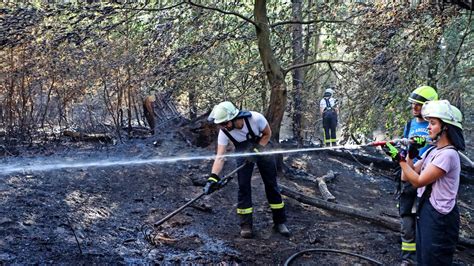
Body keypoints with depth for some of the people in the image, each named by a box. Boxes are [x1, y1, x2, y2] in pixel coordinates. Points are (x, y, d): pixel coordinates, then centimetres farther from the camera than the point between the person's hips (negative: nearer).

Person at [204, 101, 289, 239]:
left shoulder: (256, 118, -35)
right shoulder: (224, 132, -28)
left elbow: (267, 134, -15)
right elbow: (220, 156, -30)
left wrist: (257, 151, -26)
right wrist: (213, 178, -42)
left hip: (262, 147, -1)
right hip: (244, 153, 1)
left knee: (271, 184, 3)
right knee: (243, 186, -7)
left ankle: (280, 222, 17)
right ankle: (246, 225, 6)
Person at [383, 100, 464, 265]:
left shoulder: (448, 154, -19)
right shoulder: (432, 151, 9)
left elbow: (418, 181, -19)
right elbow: (407, 177, 9)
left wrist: (399, 158, -17)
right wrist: (410, 153, 0)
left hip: (439, 218, -9)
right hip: (424, 210, 9)